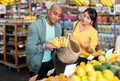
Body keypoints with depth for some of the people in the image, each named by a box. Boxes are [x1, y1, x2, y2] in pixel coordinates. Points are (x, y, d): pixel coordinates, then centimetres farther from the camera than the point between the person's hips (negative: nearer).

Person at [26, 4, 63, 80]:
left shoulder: (58, 27, 2)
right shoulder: (35, 25, -19)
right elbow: (29, 48, -21)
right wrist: (44, 46, -37)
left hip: (50, 62, 6)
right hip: (36, 64, -6)